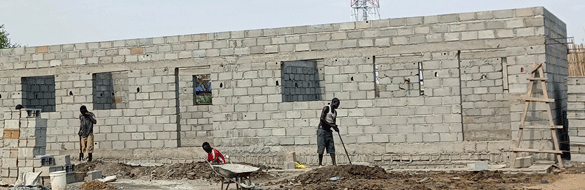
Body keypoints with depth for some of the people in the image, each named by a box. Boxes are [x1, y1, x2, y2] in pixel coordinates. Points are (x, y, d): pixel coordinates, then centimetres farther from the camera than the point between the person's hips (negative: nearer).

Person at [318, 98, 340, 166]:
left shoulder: (335, 112, 16)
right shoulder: (326, 108, -8)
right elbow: (322, 118, -17)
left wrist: (335, 128, 0)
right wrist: (330, 125, -20)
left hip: (329, 130, 7)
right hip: (322, 129, -7)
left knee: (331, 147, 0)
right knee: (321, 147, -7)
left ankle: (334, 164, -3)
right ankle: (320, 164, -2)